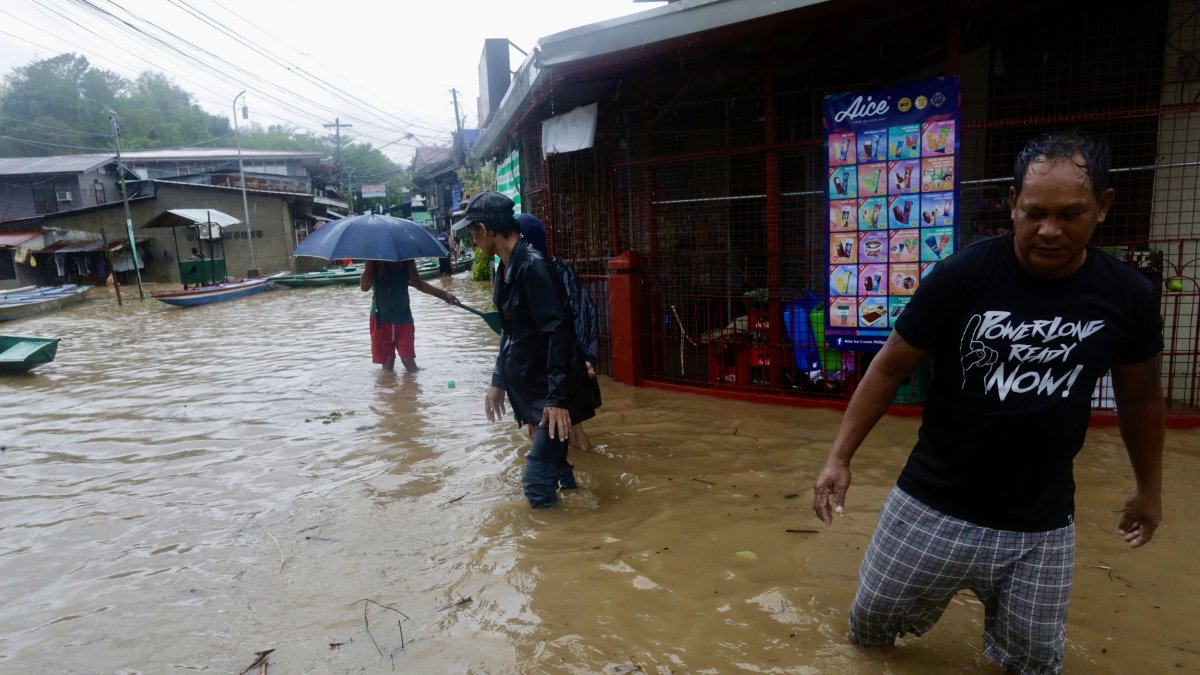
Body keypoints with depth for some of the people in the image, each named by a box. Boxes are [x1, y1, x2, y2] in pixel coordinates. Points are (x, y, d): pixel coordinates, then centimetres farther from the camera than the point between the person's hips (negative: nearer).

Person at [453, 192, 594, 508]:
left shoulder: (533, 266, -20)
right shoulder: (504, 269, 9)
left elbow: (558, 333, -23)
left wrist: (558, 397, -24)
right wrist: (498, 381, 20)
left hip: (551, 390, -9)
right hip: (526, 386, 9)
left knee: (536, 481, -7)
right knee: (552, 463, 17)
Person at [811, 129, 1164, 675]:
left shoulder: (1128, 296, -6)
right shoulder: (961, 276, -16)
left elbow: (1139, 397, 10)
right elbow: (890, 367, -8)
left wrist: (1149, 487, 20)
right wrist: (840, 456, -11)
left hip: (1041, 525, 2)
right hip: (932, 507, -1)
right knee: (870, 623, 12)